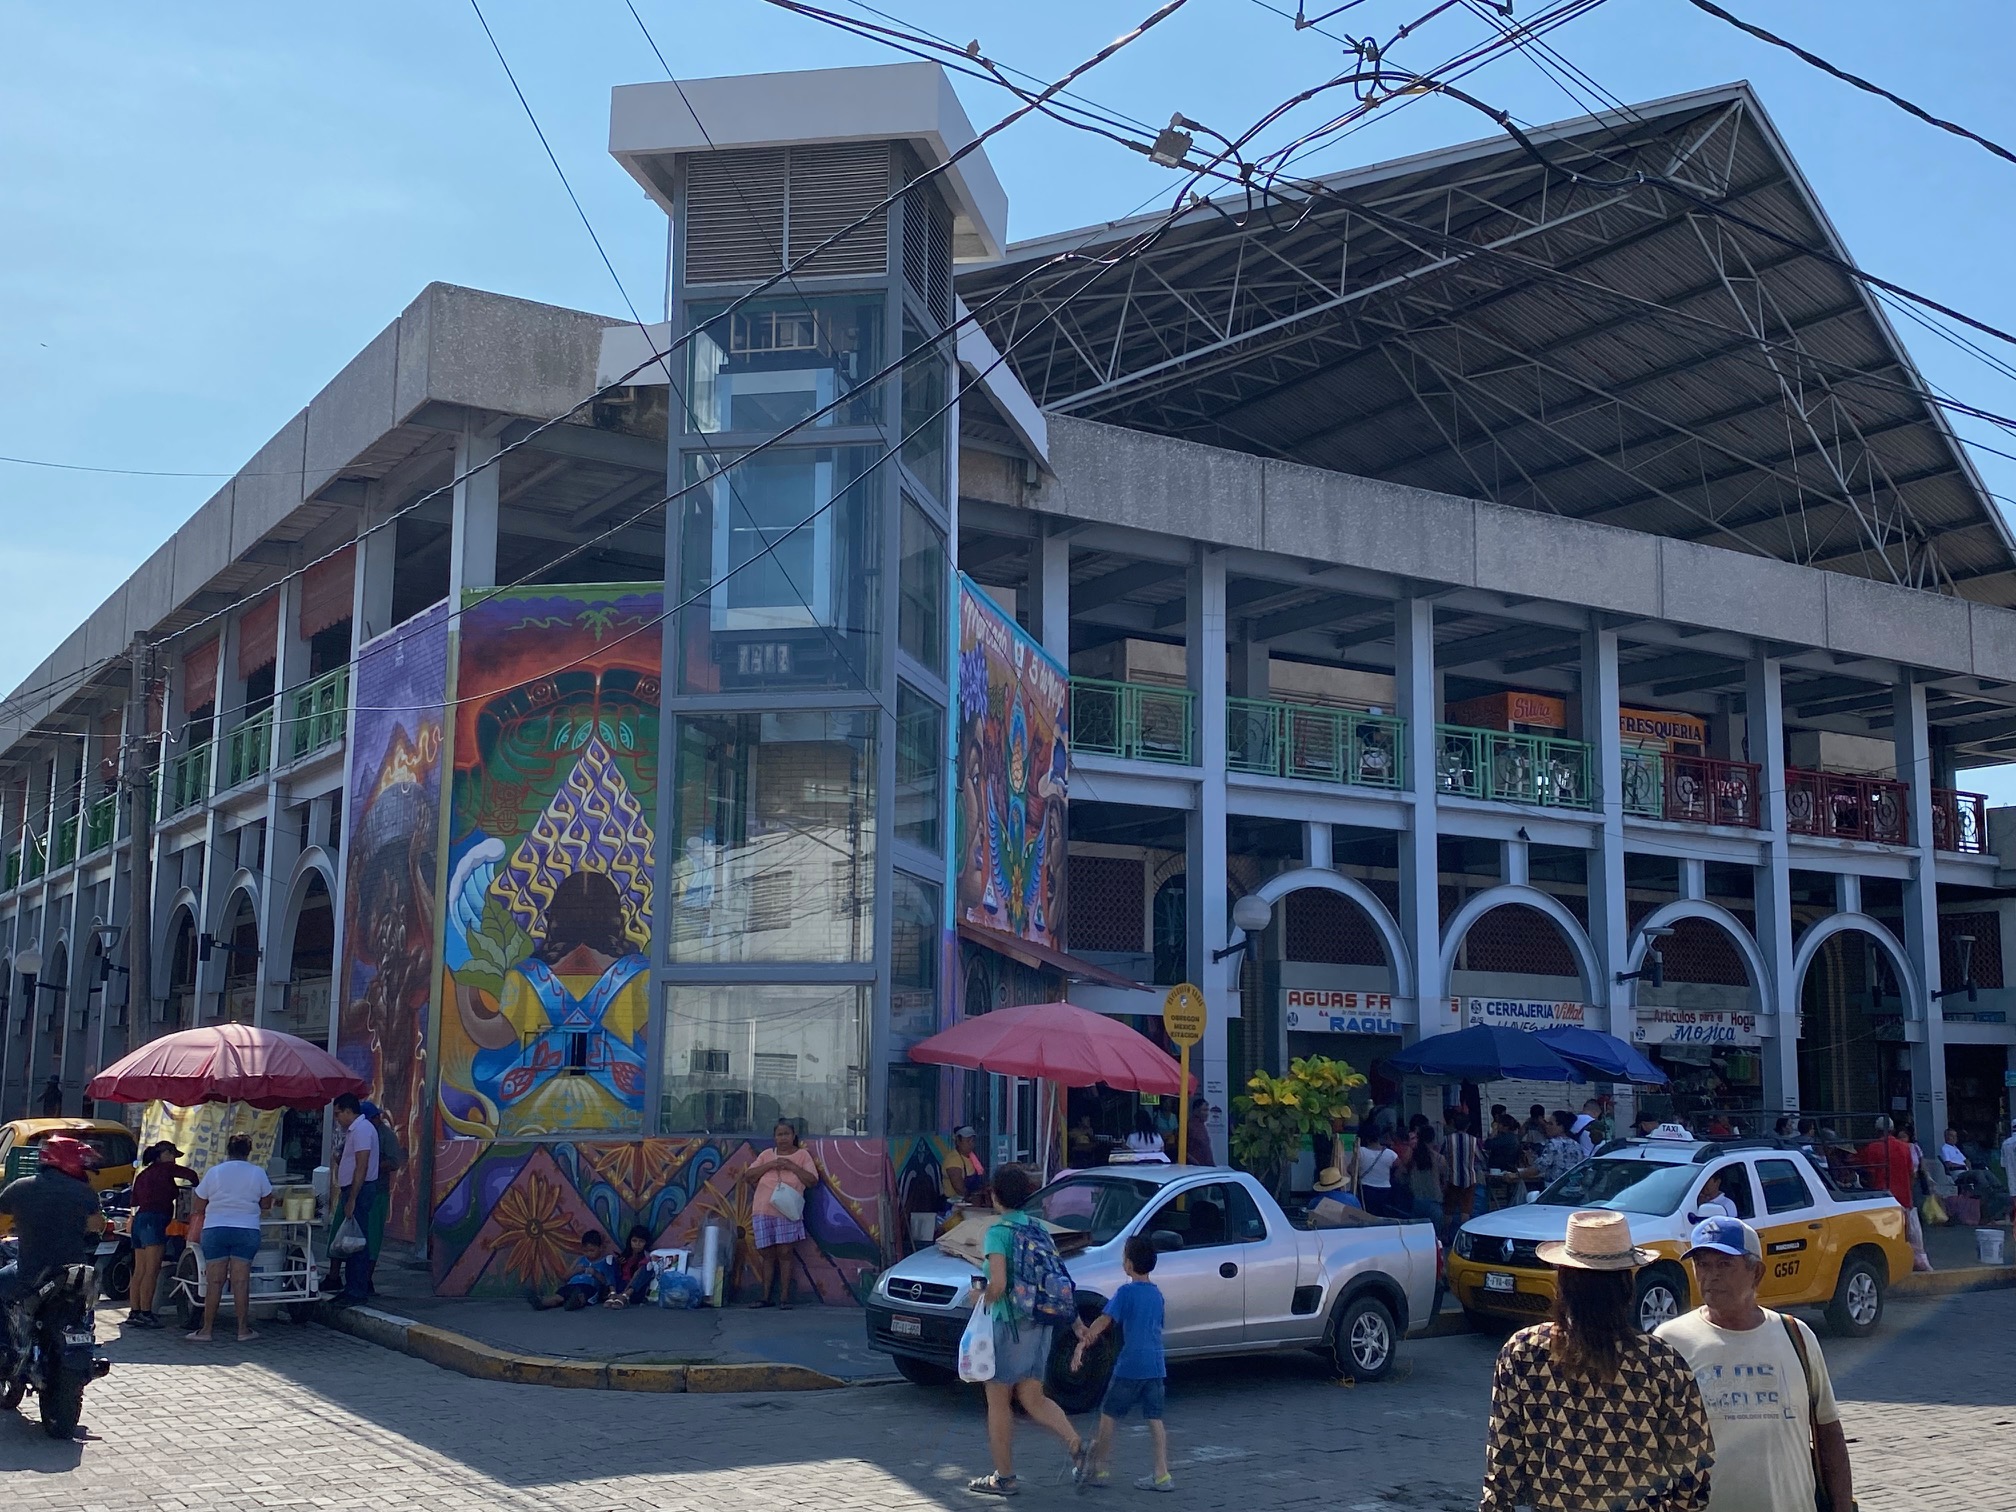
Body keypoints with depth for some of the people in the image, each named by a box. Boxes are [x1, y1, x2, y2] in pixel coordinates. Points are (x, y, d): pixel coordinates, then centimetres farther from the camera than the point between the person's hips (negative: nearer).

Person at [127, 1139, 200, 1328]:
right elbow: (191, 1174, -8)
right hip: (155, 1220, -9)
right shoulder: (165, 1168, 0)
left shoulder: (142, 1175, 24)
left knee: (139, 1271, 7)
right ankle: (145, 1313, -16)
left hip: (140, 1219, 9)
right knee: (152, 1270, -11)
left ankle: (134, 1312, 4)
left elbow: (134, 1201, 23)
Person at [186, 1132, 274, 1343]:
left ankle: (206, 1330, 4)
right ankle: (243, 1330, 3)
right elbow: (266, 1204, 11)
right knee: (241, 1281, 1)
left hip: (214, 1229, 0)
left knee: (214, 1282, 2)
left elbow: (199, 1207, 7)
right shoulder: (257, 1173, 2)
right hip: (247, 1230, 0)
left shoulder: (214, 1172, 2)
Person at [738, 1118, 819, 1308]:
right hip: (763, 1211, 2)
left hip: (787, 1212, -2)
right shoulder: (767, 1155, 14)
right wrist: (770, 1165, -6)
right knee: (767, 1254, 4)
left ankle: (784, 1297, -1)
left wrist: (792, 1166, -10)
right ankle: (765, 1296, 9)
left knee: (784, 1253, -5)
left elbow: (813, 1181, -2)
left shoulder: (802, 1155, 7)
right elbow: (749, 1176, 5)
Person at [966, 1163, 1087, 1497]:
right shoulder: (1039, 1228, 9)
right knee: (1033, 1399, 13)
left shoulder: (999, 1232, -14)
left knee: (998, 1402, 7)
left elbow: (998, 1284, -23)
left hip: (1009, 1323, -7)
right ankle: (1075, 1443, -7)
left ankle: (1004, 1477, 13)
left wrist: (980, 1298, -5)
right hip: (1040, 1324, 7)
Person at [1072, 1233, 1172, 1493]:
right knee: (1154, 1419, 7)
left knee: (1108, 1416, 7)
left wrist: (1081, 1344, -25)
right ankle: (1162, 1474, 3)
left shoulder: (1126, 1292, -9)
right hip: (1156, 1366, 6)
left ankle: (1098, 1469, 12)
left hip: (1130, 1366, -6)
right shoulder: (1157, 1294, 12)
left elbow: (1104, 1320, -20)